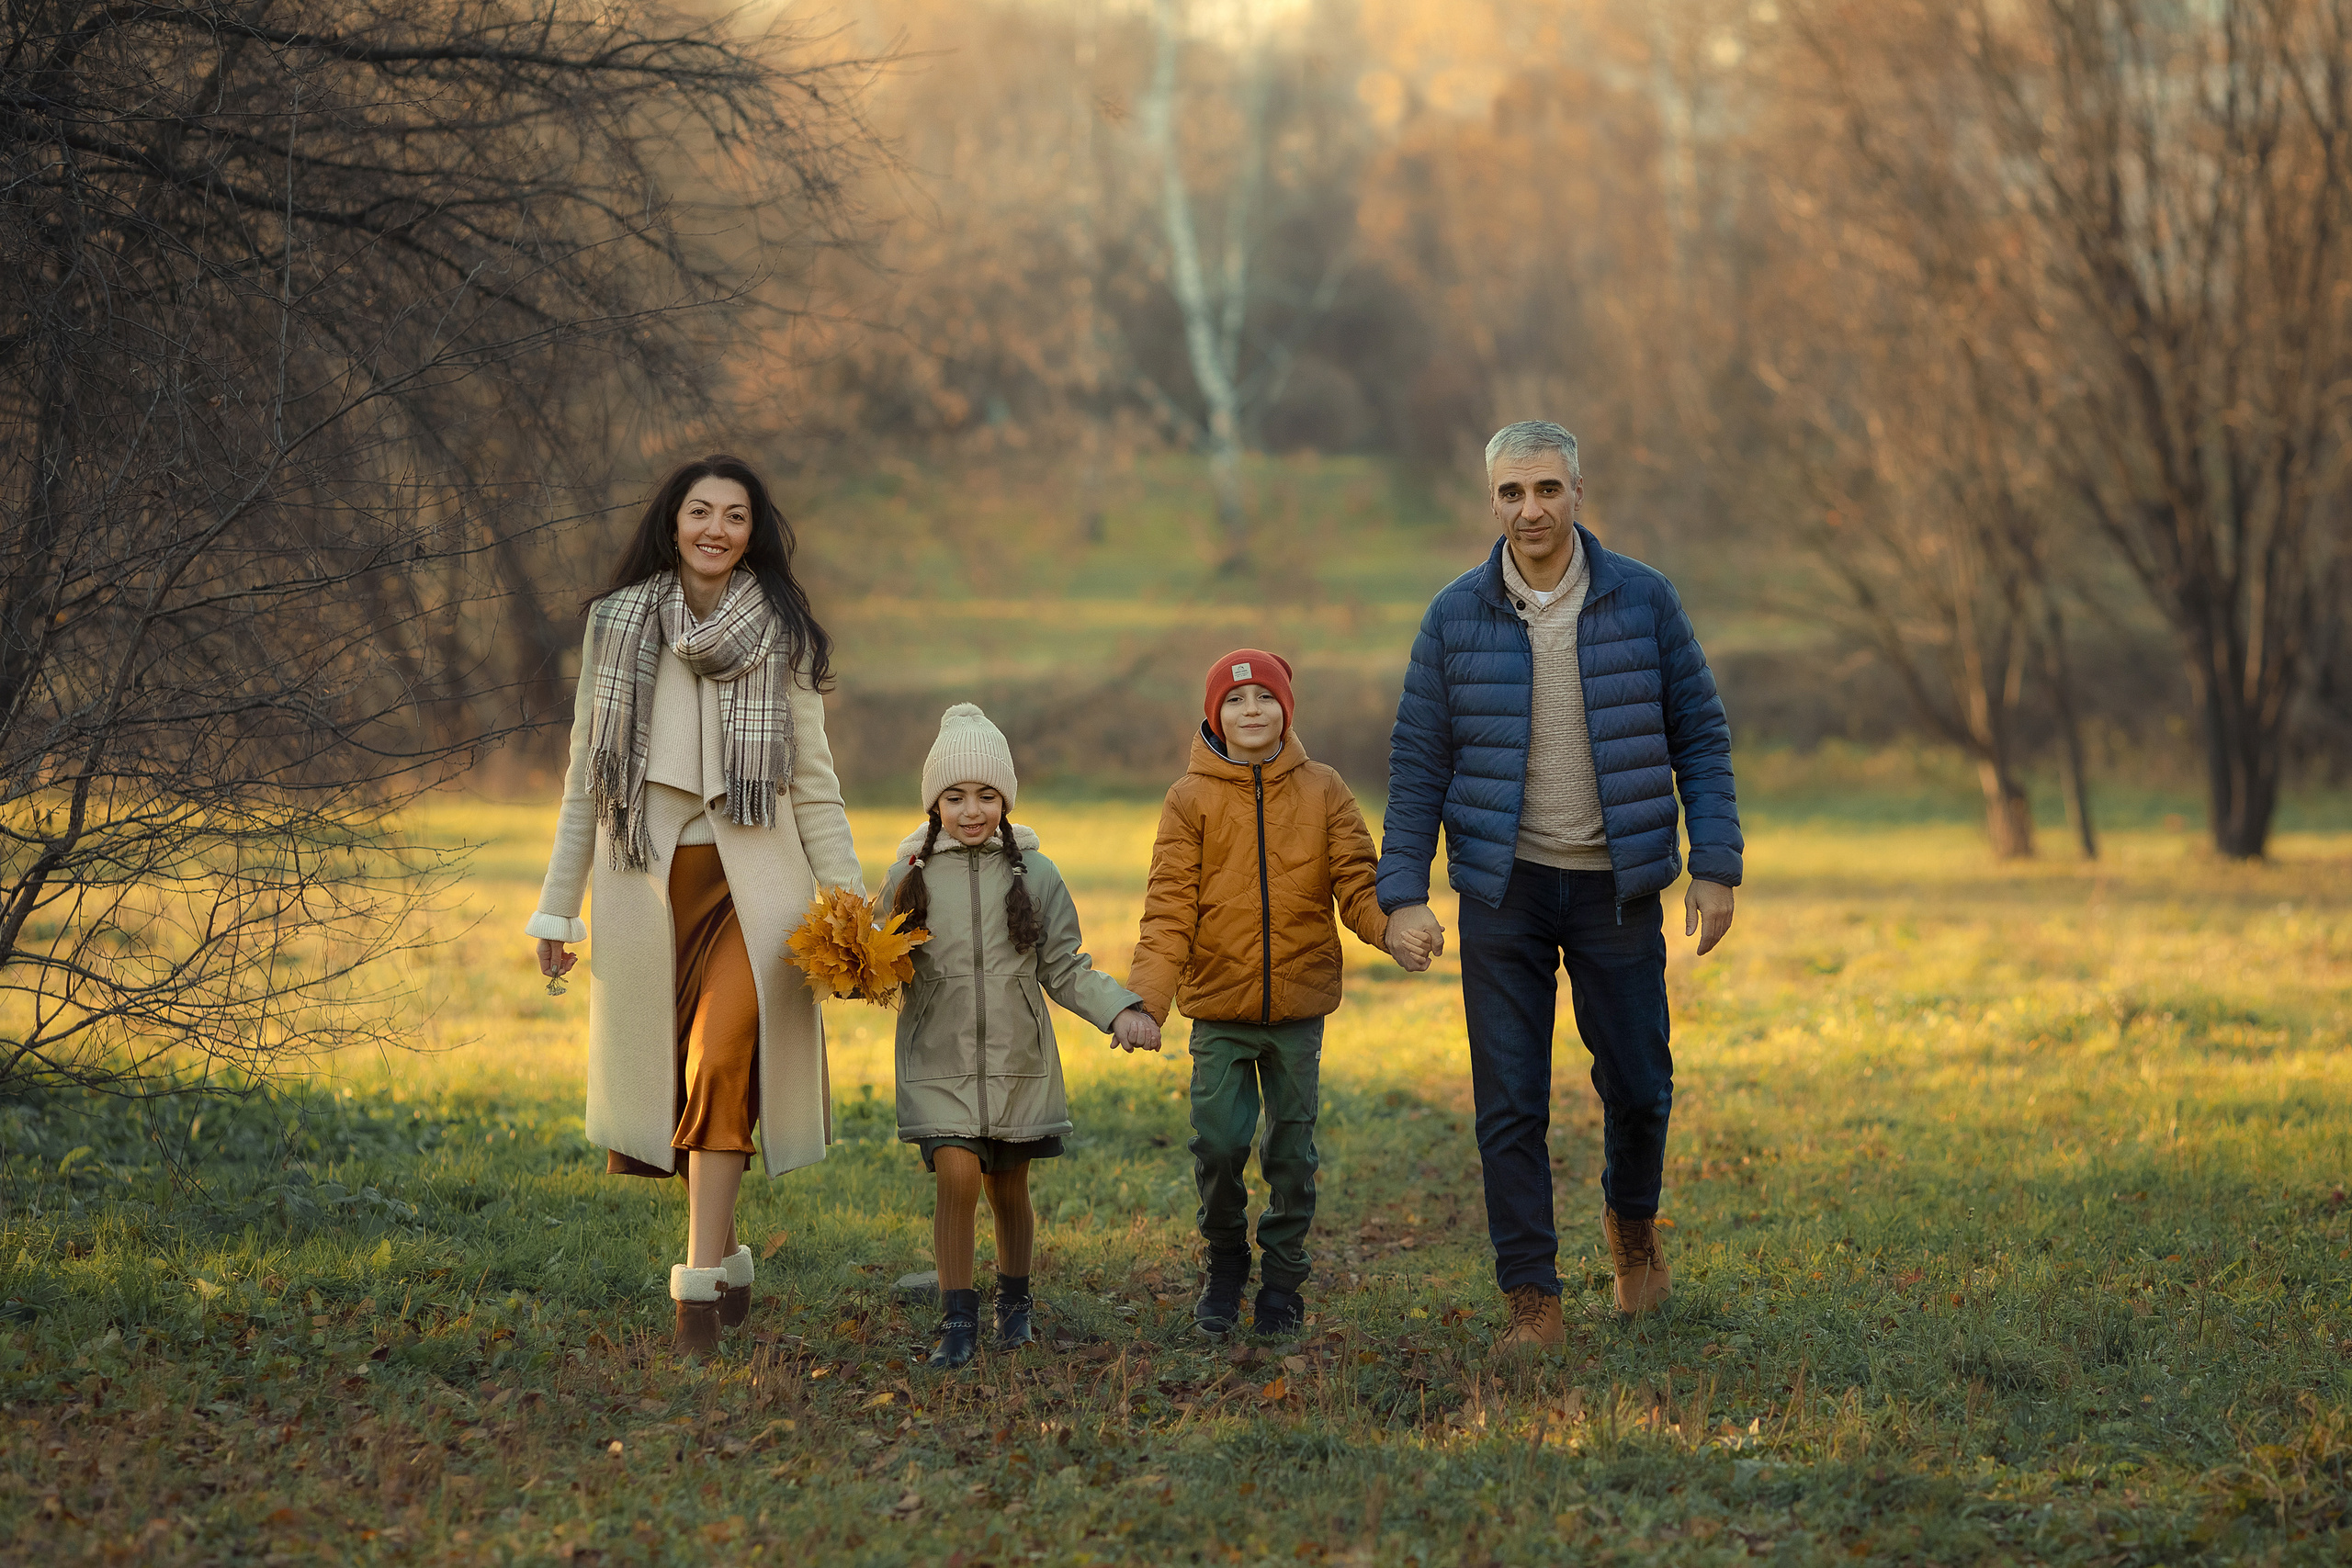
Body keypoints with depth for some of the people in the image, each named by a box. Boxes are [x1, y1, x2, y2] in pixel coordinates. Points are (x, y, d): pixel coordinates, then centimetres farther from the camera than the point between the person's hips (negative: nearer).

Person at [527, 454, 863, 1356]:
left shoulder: (782, 636, 6)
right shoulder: (618, 624, 9)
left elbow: (813, 782, 7)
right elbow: (586, 776, 12)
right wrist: (556, 908, 9)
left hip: (751, 878, -2)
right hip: (645, 877, 2)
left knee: (721, 1066, -16)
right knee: (670, 1075, 3)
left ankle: (698, 1286, -17)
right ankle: (728, 1262, 20)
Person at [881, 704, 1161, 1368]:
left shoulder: (1034, 875, 0)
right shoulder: (911, 876, -1)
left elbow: (1063, 968, 3)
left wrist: (1121, 1009, -11)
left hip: (1017, 1057, 1)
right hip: (939, 1057, -1)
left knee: (1008, 1185, 11)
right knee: (957, 1177, -15)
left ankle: (1014, 1301, 35)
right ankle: (957, 1320, -4)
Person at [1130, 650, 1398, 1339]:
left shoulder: (1323, 791, 3)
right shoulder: (1190, 800, -1)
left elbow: (1356, 884, -1)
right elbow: (1169, 912, -5)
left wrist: (1393, 927, -23)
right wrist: (1145, 1000, -17)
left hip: (1299, 1004, 1)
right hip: (1219, 1007, -1)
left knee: (1292, 1148, 7)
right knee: (1218, 1143, -6)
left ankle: (1283, 1279, 22)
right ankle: (1224, 1264, 18)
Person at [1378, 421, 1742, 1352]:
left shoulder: (1643, 601, -3)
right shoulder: (1457, 617, -2)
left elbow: (1700, 737, 2)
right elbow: (1418, 762, 1)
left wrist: (1717, 868, -5)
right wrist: (1403, 895, -5)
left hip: (1617, 888, 0)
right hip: (1505, 889, 0)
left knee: (1637, 1083, 6)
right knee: (1510, 1103, -2)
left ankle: (1632, 1223, 36)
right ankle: (1533, 1300, 6)